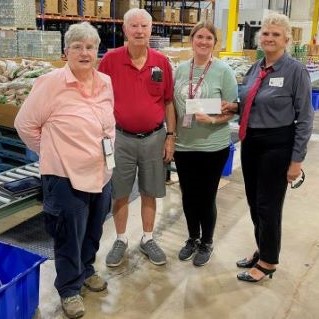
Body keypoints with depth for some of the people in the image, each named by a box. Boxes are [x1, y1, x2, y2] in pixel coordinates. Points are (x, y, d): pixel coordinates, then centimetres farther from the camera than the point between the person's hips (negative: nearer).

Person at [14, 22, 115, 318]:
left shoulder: (106, 82, 3)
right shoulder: (51, 83, -16)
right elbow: (24, 123, -9)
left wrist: (107, 152, 11)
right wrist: (53, 152, -3)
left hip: (101, 174, 6)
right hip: (66, 177, -6)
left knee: (93, 233, 22)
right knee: (69, 238, 10)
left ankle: (86, 270, 47)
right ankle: (69, 289, 31)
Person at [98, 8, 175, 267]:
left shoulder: (162, 61, -2)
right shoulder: (110, 60, -7)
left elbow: (169, 102, 4)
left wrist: (170, 136, 2)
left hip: (154, 138, 1)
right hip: (121, 138, -1)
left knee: (150, 193, 14)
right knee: (120, 194, 11)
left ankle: (148, 239, 31)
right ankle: (121, 240, 30)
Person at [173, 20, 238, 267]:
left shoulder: (224, 71, -8)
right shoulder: (181, 69, 4)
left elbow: (232, 110, -7)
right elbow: (172, 104, 10)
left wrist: (212, 119, -24)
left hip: (213, 147, -4)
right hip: (183, 145, 4)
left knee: (206, 197, 10)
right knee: (188, 196, 16)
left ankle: (206, 243, 32)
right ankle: (193, 238, 38)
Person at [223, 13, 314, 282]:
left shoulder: (296, 71, -12)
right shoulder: (255, 69, 7)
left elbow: (304, 118, -11)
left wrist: (297, 160, -13)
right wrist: (234, 106, -4)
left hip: (277, 146, -6)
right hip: (250, 142, 7)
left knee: (269, 204, 5)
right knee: (254, 201, 16)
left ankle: (268, 262, 25)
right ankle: (262, 250, 37)